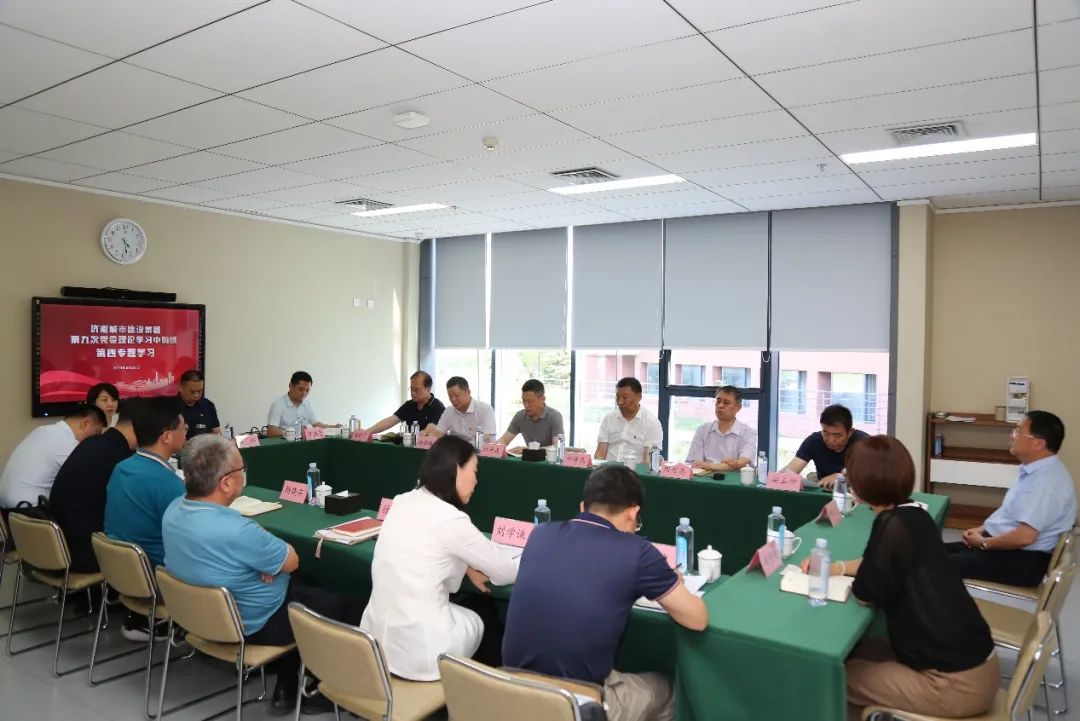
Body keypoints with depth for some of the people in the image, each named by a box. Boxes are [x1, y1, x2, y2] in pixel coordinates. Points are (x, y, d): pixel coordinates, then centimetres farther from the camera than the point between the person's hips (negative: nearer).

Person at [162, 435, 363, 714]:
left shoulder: (174, 510, -10)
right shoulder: (236, 531, -37)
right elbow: (291, 561, -19)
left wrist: (266, 552, -11)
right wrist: (266, 538, -1)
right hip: (256, 623, -8)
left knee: (302, 587, 27)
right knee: (348, 608, 7)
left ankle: (288, 688, 30)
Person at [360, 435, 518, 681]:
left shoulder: (402, 502, 3)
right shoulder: (451, 519, -18)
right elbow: (506, 574, -6)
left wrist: (466, 567, 8)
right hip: (420, 654, -7)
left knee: (472, 602, 27)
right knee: (485, 607, 21)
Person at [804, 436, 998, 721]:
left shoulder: (894, 526, -23)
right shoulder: (911, 514, 3)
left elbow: (865, 595, -11)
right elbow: (881, 564, 22)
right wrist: (834, 567, 13)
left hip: (955, 684, -8)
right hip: (969, 661, 8)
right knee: (855, 651, 18)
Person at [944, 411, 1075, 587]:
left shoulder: (1046, 480, -24)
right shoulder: (1034, 470, 9)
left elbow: (1025, 536, -29)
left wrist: (983, 542, -14)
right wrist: (982, 530, 8)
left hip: (1022, 560, -10)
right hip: (1003, 545, 10)